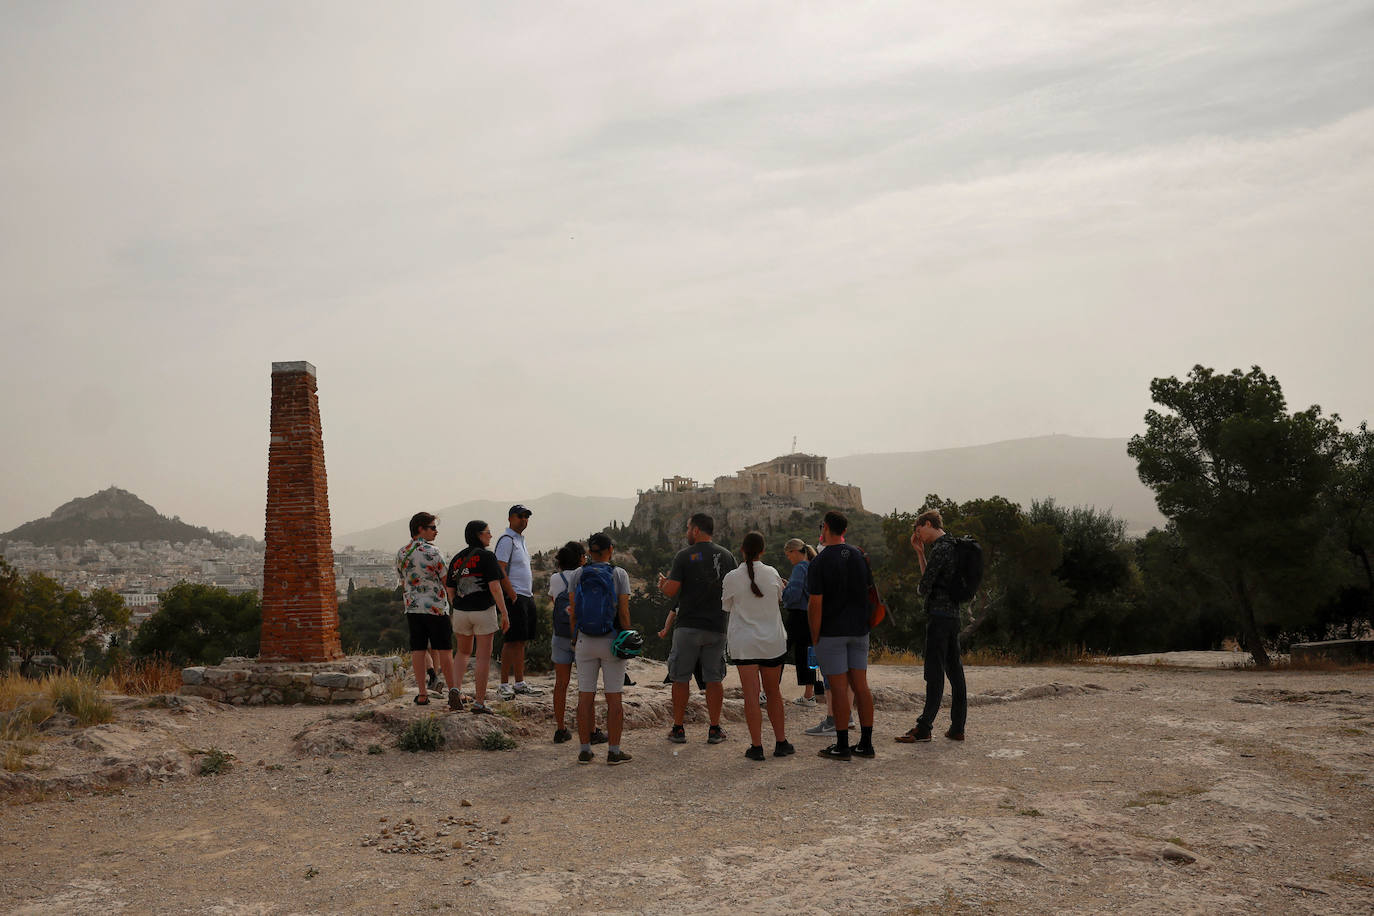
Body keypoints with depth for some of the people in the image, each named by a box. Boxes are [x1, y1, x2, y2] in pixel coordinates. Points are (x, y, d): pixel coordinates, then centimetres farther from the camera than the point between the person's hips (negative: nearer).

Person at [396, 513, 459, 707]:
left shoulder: (401, 554, 5)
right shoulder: (432, 552, -12)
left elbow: (403, 584, 14)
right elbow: (447, 581, -8)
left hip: (412, 608, 5)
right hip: (436, 608, -5)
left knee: (418, 650, 6)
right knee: (443, 650, 2)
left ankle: (422, 693, 5)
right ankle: (452, 691, 3)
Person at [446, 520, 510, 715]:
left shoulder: (457, 558, 7)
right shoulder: (487, 556, -10)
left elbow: (450, 590, 10)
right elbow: (495, 587, -16)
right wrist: (504, 613, -12)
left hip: (461, 611, 5)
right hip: (484, 611, -5)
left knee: (463, 652, 23)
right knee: (483, 657, 3)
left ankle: (455, 688, 3)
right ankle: (479, 702, 4)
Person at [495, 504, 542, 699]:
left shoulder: (520, 540, 20)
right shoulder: (506, 540, -10)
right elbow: (500, 571, -18)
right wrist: (512, 595, -21)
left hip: (526, 597, 9)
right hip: (514, 597, -9)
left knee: (521, 641, 11)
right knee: (512, 641, -9)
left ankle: (520, 683, 16)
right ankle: (504, 684, -6)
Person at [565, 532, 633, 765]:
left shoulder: (576, 575, 1)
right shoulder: (619, 575, -6)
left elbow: (572, 612, 0)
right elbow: (624, 613, -9)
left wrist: (575, 638, 10)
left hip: (585, 641, 2)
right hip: (611, 641, -2)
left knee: (585, 697, 7)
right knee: (614, 698, 3)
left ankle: (584, 750, 9)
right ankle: (614, 751, 5)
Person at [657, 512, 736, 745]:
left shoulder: (684, 555, -7)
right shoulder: (727, 556, 5)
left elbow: (672, 590, -11)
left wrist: (662, 584, 10)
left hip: (688, 626, -3)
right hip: (717, 626, 3)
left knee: (680, 678, 7)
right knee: (714, 679, 9)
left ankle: (678, 729, 9)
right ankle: (715, 730, 10)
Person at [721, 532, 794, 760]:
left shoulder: (732, 577, -9)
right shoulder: (772, 573, -2)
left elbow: (726, 607, 4)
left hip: (743, 643, -2)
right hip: (773, 641, 2)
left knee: (751, 695, -1)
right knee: (773, 692, 15)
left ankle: (756, 746, -3)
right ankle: (781, 742, 19)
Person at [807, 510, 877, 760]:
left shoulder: (819, 562, -12)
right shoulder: (859, 555, 6)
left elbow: (816, 605, -14)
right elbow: (869, 588, 11)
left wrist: (815, 638, -6)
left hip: (831, 632, -5)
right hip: (859, 629, 6)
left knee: (839, 687, -2)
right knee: (860, 685, 8)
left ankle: (842, 746, 2)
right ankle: (866, 744, 11)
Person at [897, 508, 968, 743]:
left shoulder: (940, 548, -14)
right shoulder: (952, 545, 16)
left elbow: (924, 587, -15)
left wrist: (919, 588, 8)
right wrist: (920, 553, 16)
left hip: (939, 615, -10)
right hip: (953, 613, 10)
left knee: (935, 673, -7)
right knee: (955, 671, 9)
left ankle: (924, 727, -5)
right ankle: (957, 728, 12)